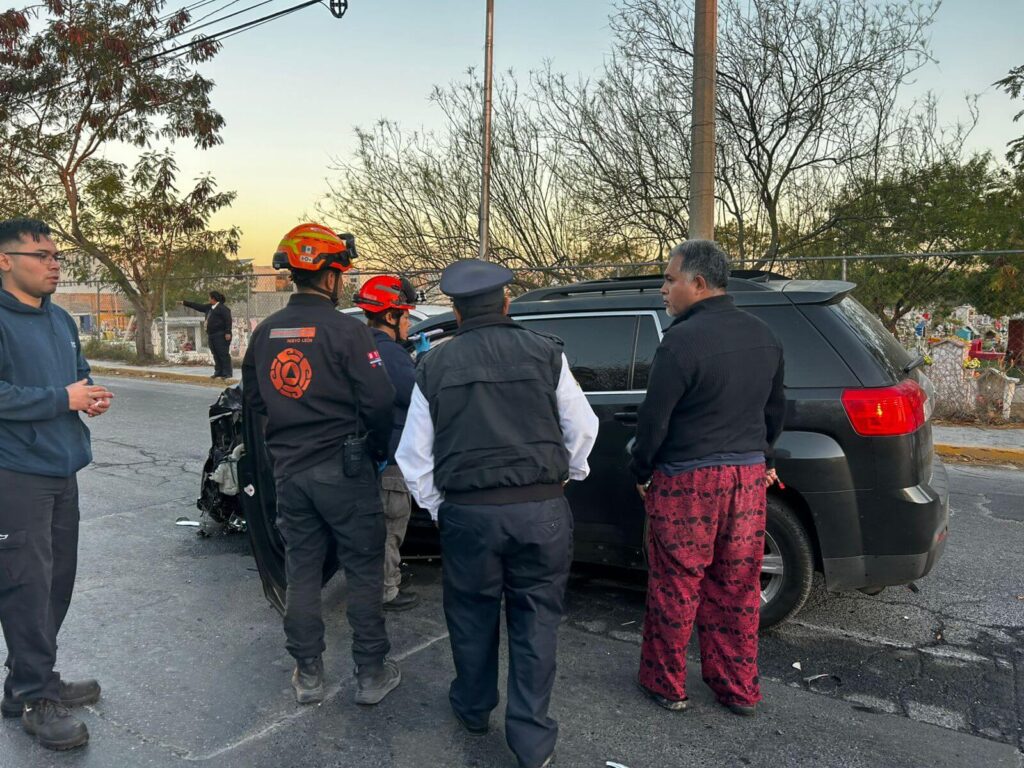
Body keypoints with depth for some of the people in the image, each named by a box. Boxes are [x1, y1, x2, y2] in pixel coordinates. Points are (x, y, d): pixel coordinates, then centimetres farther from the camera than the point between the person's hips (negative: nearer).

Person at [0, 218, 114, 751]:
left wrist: (93, 394, 3)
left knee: (58, 580, 14)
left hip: (61, 468, 8)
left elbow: (79, 373, 24)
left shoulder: (60, 320, 14)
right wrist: (64, 398, -19)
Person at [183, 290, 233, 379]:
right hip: (211, 335, 9)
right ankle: (218, 372, 13)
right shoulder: (209, 307, 18)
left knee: (223, 354, -8)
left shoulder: (222, 308, -10)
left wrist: (227, 332, -21)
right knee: (216, 355, 9)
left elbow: (228, 320, -16)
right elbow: (198, 306, 28)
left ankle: (227, 373, -6)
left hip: (221, 336, -9)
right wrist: (185, 303, 32)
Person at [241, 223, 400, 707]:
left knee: (301, 571, 14)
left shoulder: (266, 332, 4)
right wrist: (376, 450, 2)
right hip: (343, 468, -5)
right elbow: (379, 400, -15)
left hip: (289, 469, 6)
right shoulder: (347, 331, -15)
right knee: (364, 571, 7)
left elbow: (254, 397, 14)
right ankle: (371, 674, 16)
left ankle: (307, 675, 24)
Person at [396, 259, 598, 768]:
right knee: (535, 620, 12)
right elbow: (582, 427, 4)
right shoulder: (545, 352, -3)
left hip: (468, 512, 1)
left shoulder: (434, 365, 0)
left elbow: (414, 456, 4)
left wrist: (436, 507, 17)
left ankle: (473, 709, 40)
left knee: (473, 616, 19)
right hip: (541, 509, 0)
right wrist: (570, 473, 22)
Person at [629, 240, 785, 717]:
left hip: (688, 480, -7)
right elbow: (775, 409, 18)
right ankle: (739, 689, 29)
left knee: (675, 587, 8)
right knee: (737, 587, 16)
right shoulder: (763, 336, 7)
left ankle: (665, 684, 24)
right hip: (749, 476, 7)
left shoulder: (683, 340, -18)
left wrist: (642, 472, 0)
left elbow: (654, 418, -15)